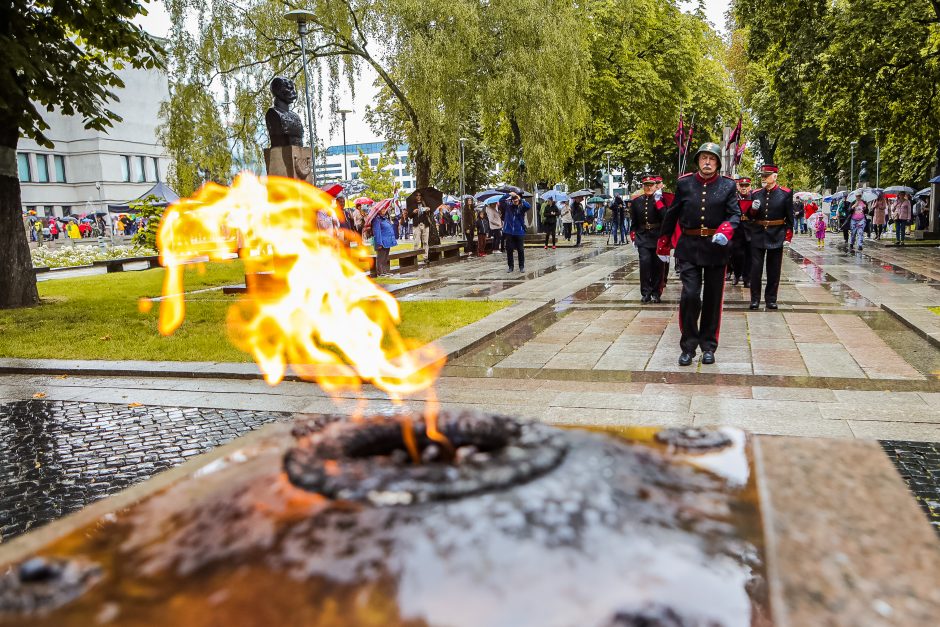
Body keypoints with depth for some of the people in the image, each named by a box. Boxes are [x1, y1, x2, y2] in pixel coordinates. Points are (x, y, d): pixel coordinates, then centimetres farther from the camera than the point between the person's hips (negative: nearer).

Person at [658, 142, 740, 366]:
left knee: (713, 299, 8)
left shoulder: (728, 186, 1)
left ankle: (708, 346, 21)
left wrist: (725, 230, -28)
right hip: (689, 249, -1)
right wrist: (663, 244, 15)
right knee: (690, 296, -10)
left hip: (716, 248, 1)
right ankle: (688, 346, 4)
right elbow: (671, 214, 10)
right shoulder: (684, 183, 2)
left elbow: (735, 214, -5)